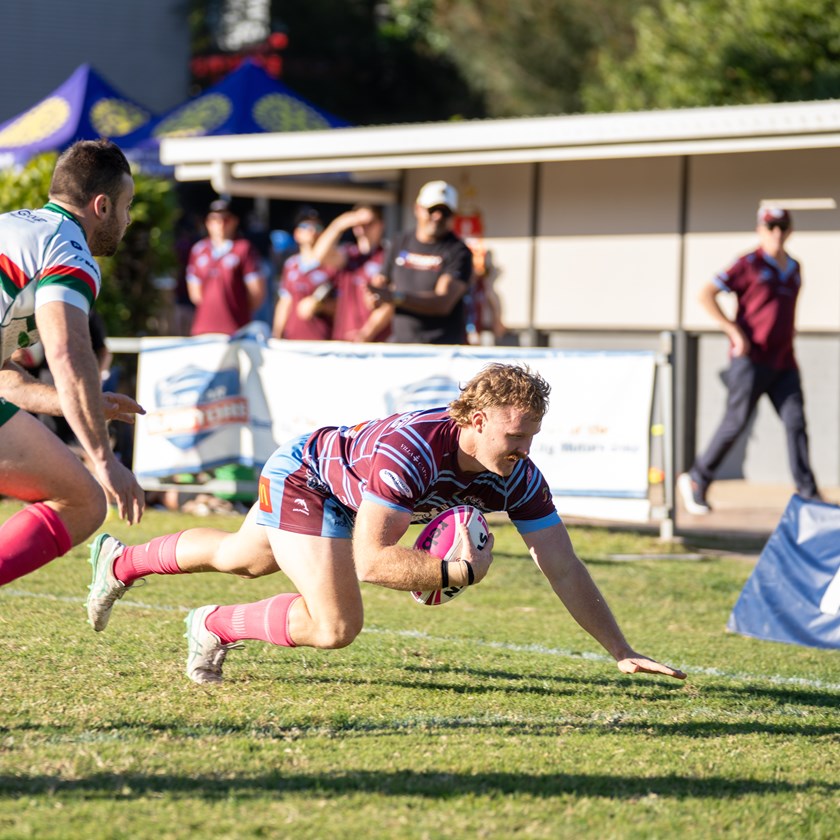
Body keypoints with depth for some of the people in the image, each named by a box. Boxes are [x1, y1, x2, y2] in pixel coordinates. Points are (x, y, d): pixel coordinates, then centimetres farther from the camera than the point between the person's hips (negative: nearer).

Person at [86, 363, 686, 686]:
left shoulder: (518, 478, -25)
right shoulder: (410, 449, -44)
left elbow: (565, 569, -23)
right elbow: (371, 558, -45)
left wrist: (621, 651, -28)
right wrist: (457, 572, -46)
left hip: (338, 495, 7)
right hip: (300, 475, -7)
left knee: (241, 558, 30)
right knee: (335, 626, -23)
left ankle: (119, 562, 56)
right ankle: (213, 627, 2)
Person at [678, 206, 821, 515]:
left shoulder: (793, 268, 15)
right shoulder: (749, 265, -5)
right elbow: (706, 294, -9)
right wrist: (734, 331, -14)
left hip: (783, 363, 6)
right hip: (751, 359, -6)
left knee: (796, 422, -5)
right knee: (736, 422, -2)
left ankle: (808, 494, -6)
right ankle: (696, 481, 13)